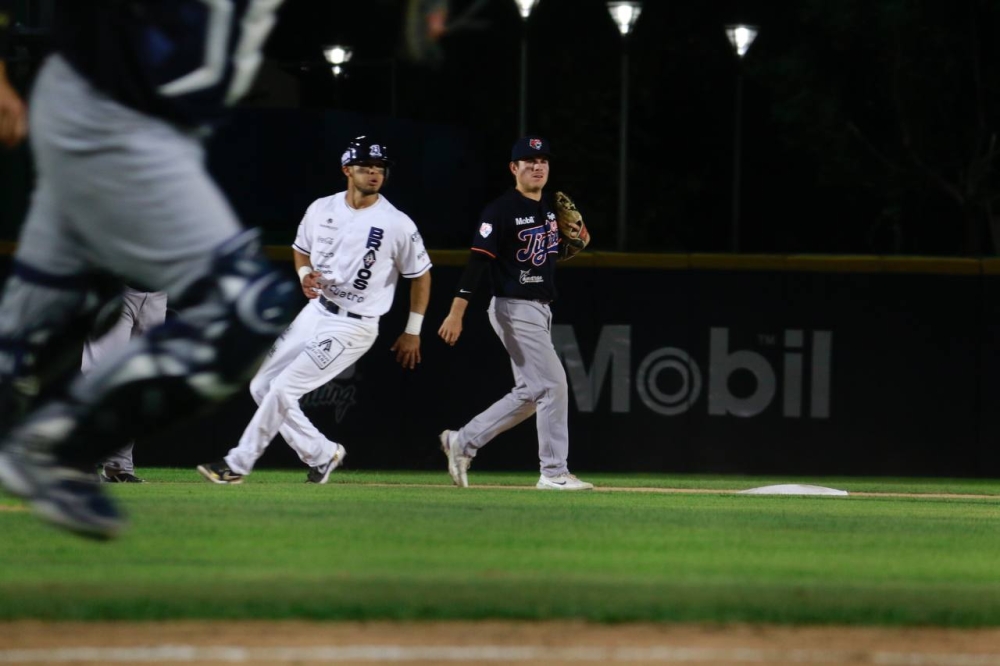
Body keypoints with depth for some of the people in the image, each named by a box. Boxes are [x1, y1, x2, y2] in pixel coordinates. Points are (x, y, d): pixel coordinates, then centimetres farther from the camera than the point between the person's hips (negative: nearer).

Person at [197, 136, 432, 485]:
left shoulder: (398, 225, -13)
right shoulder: (322, 209, 1)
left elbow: (421, 274, -2)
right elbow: (301, 248, 18)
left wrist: (413, 332, -1)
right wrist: (305, 274, -5)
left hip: (353, 326, -7)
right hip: (315, 311, 7)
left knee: (283, 388, -13)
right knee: (262, 387, 7)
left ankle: (238, 465, -1)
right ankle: (321, 454, 19)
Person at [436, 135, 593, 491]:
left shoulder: (550, 208, 12)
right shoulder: (501, 210, -13)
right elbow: (478, 260, -19)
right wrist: (457, 312, -26)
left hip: (540, 309, 9)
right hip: (514, 309, -9)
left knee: (530, 394, 10)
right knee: (553, 385, -11)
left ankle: (463, 442, 19)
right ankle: (554, 472, -6)